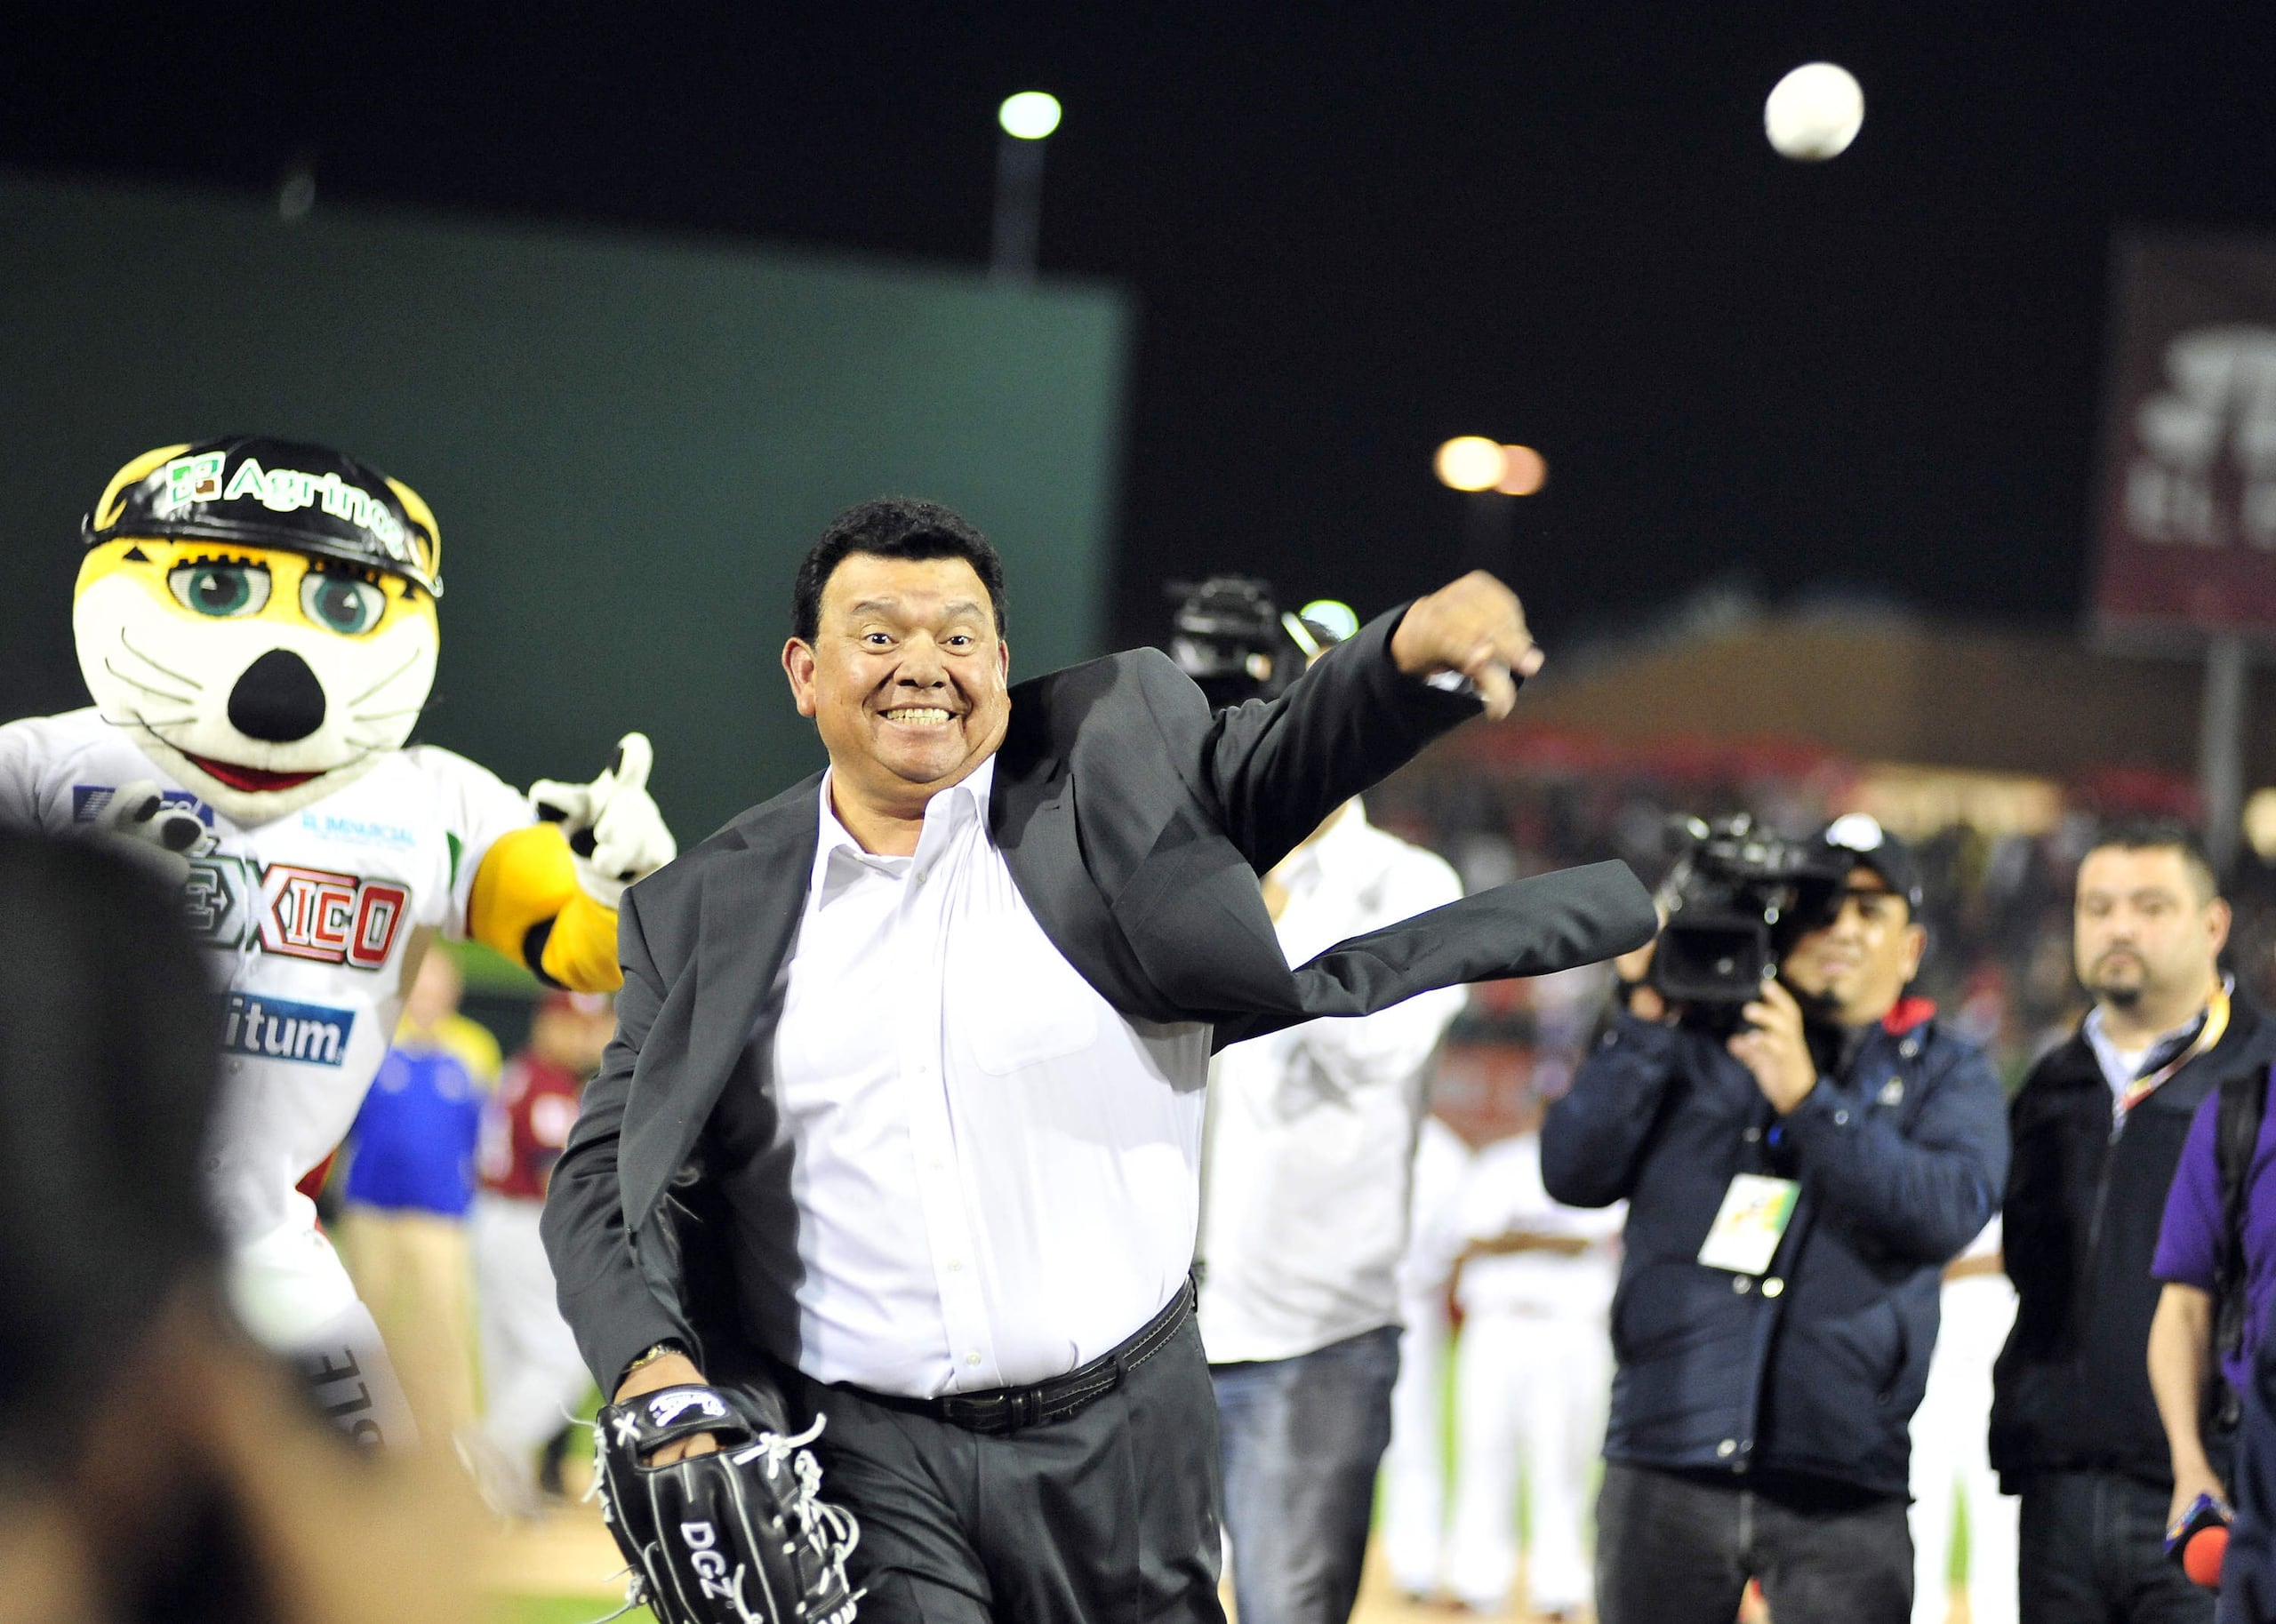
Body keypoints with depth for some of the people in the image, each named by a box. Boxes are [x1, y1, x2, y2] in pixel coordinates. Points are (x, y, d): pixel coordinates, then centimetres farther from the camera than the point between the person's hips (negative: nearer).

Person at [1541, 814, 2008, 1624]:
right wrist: (1645, 1023, -3)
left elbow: (1949, 1210, -8)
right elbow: (1573, 1172, 2)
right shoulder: (1696, 1047, 12)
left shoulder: (1946, 1073, 11)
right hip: (1666, 1469, 1)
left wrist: (1808, 1100, -15)